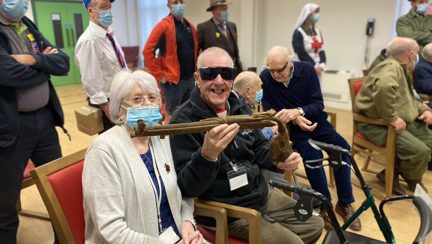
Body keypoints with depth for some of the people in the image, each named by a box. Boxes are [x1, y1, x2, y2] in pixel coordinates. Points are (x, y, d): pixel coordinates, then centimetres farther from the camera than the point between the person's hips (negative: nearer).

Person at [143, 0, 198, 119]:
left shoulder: (190, 26, 12)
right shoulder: (164, 26, -9)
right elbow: (148, 51, -14)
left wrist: (195, 70, 12)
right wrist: (160, 75, -13)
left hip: (191, 78, 7)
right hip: (173, 80, -6)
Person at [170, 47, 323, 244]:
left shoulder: (239, 106, 3)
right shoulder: (183, 121, -19)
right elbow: (187, 188, -24)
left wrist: (279, 160, -9)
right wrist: (207, 155, -44)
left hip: (263, 194, 8)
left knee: (314, 225, 17)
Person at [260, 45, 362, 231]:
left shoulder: (307, 69, -11)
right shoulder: (265, 78, -14)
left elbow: (318, 104, -13)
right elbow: (269, 111, -10)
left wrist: (298, 111, -34)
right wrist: (295, 119, -25)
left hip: (315, 120, 2)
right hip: (291, 127, -2)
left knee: (342, 147, -23)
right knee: (312, 153, -31)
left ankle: (344, 203, -7)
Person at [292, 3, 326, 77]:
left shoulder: (318, 32, 14)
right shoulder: (298, 33, -8)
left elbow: (321, 51, 8)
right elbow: (301, 54, -12)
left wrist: (322, 65, -10)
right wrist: (315, 66, -13)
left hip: (317, 70, 7)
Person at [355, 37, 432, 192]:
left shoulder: (402, 70, 18)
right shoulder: (391, 67, -17)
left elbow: (408, 100, 29)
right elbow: (384, 88, -42)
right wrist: (392, 118, -34)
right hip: (377, 125, -11)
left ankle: (393, 172, 11)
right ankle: (413, 183, 13)